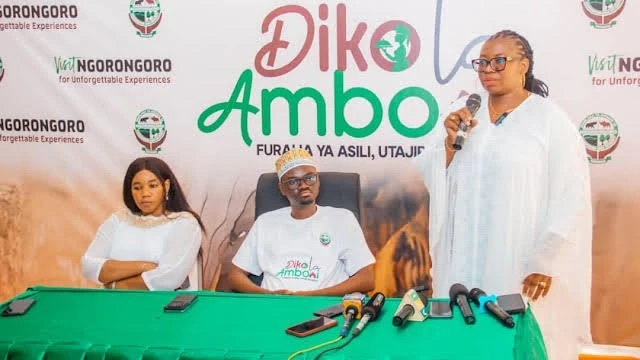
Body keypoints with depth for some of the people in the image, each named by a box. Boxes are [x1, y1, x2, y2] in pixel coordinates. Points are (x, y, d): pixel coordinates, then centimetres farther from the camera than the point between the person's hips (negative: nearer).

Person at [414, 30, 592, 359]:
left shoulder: (550, 120, -5)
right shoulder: (463, 112, 7)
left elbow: (571, 197, -8)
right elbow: (429, 175, 6)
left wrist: (546, 261, -11)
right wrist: (449, 141, -11)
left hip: (522, 264, -4)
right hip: (465, 261, 4)